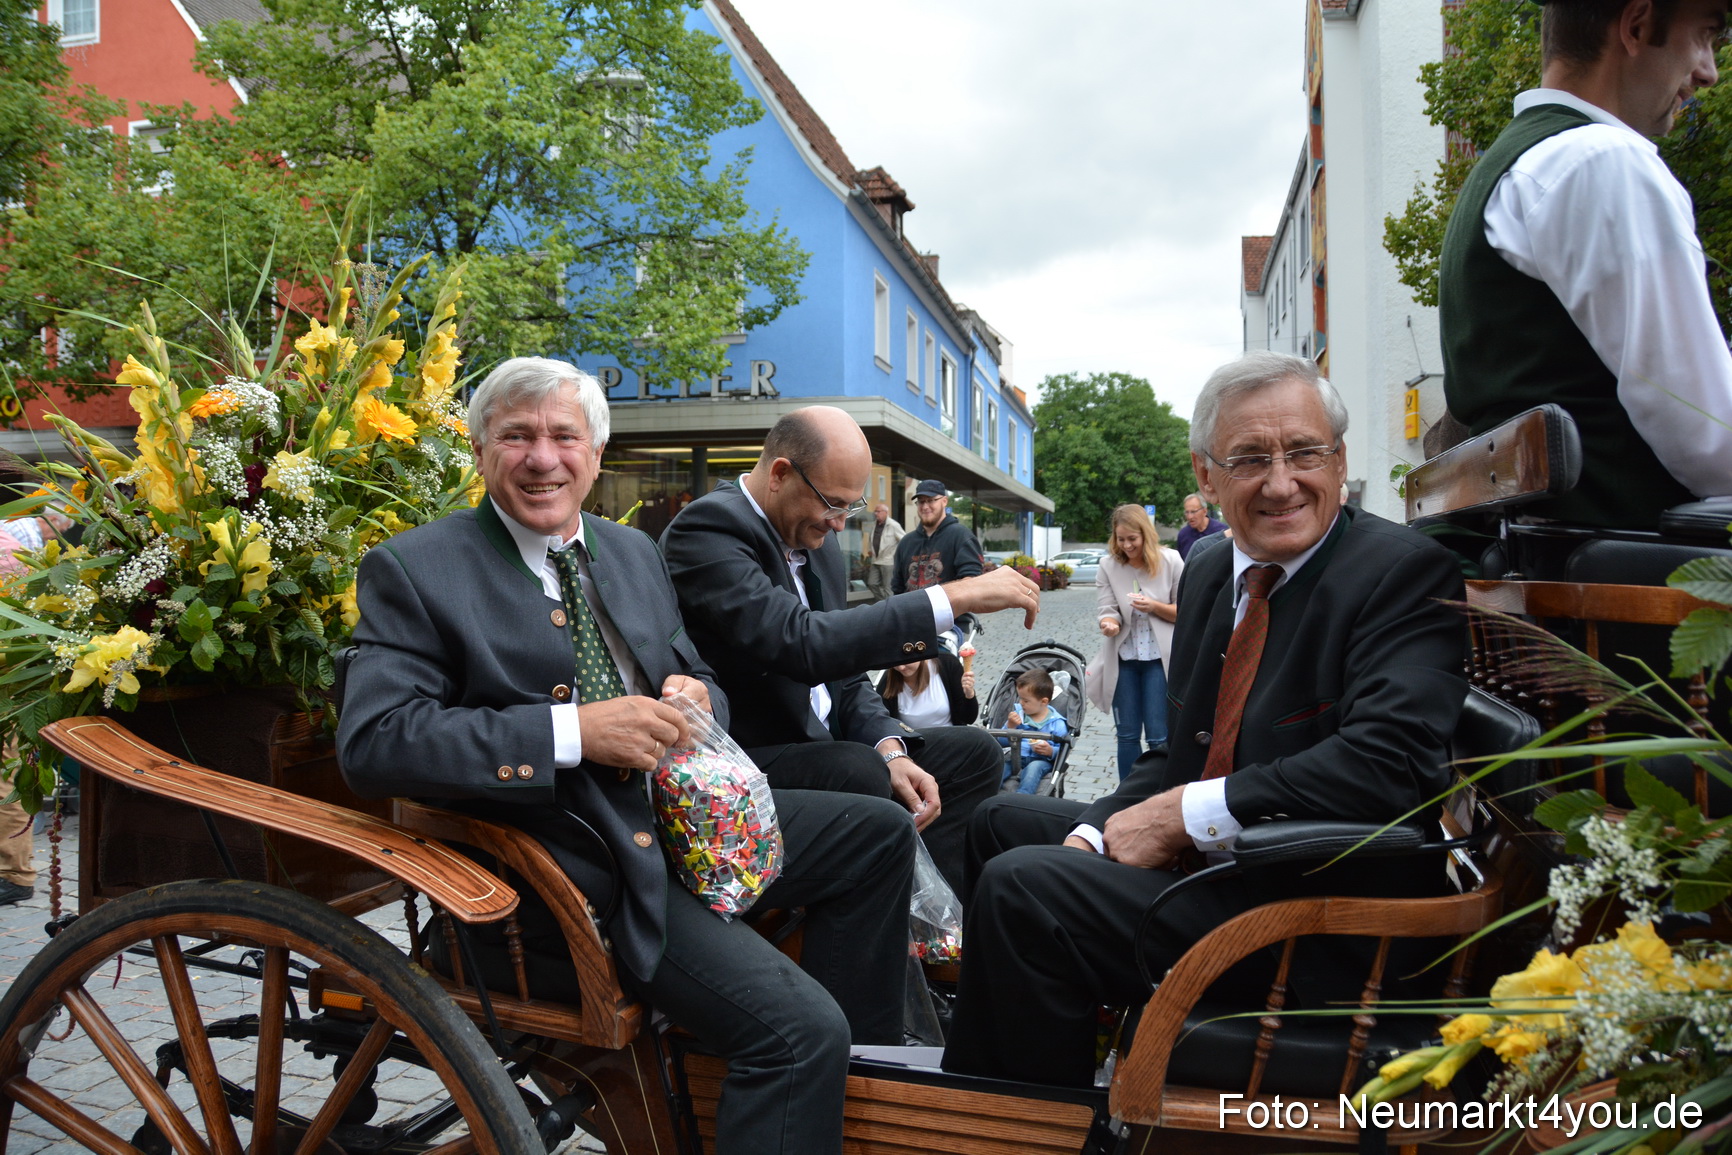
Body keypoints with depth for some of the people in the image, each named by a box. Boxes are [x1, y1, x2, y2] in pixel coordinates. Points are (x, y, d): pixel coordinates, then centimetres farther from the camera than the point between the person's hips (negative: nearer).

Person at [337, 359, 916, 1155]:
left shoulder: (635, 553, 14)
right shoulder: (413, 570, -7)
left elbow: (696, 683, 21)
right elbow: (371, 743, -18)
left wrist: (697, 697, -6)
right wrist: (573, 732, -25)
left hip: (683, 815, 8)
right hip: (583, 864, -8)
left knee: (880, 833, 9)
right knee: (799, 1030, -23)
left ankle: (861, 1065, 20)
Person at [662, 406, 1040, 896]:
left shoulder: (816, 539, 10)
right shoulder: (706, 527, -18)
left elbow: (846, 675, 12)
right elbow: (800, 644, -33)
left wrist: (889, 749, -9)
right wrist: (954, 598, -30)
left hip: (816, 742, 9)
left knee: (971, 751, 6)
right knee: (858, 773, -33)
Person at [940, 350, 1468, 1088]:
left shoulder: (1405, 572, -14)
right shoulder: (1208, 577, 11)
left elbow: (1385, 764, -27)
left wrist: (1184, 814, -21)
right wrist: (1096, 833, -4)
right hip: (1202, 854, 9)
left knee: (1021, 886, -22)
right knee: (1002, 822, 18)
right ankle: (971, 1088, 32)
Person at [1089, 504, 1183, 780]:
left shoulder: (1170, 561, -4)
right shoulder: (1109, 565, -1)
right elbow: (1105, 609, -6)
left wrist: (1154, 606, -17)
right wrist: (1109, 624, -28)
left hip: (1159, 657, -2)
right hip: (1123, 658, 2)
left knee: (1159, 737, -2)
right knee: (1127, 735, 10)